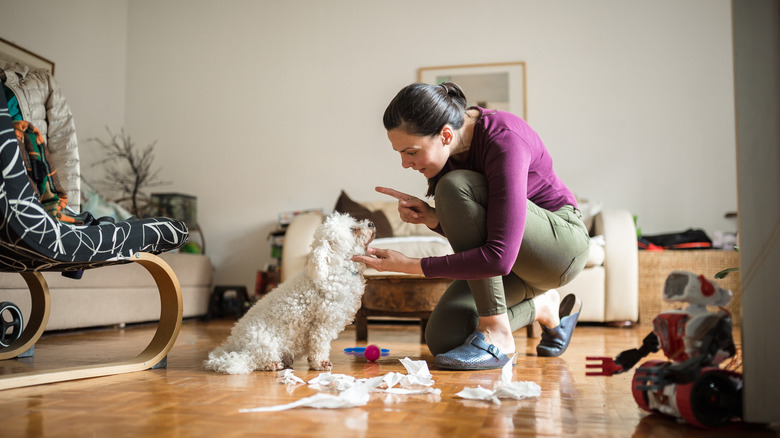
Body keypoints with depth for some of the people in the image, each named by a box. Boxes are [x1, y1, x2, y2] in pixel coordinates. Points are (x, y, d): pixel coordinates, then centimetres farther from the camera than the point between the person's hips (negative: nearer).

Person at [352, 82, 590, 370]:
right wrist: (430, 217, -19)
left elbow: (499, 257, -37)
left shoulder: (504, 141, -31)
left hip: (562, 242, -7)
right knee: (443, 339, -11)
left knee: (455, 186, -30)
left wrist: (411, 266, -33)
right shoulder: (449, 147, -8)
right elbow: (468, 230, 3)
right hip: (513, 254, 7)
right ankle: (541, 306, 14)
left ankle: (496, 336, -25)